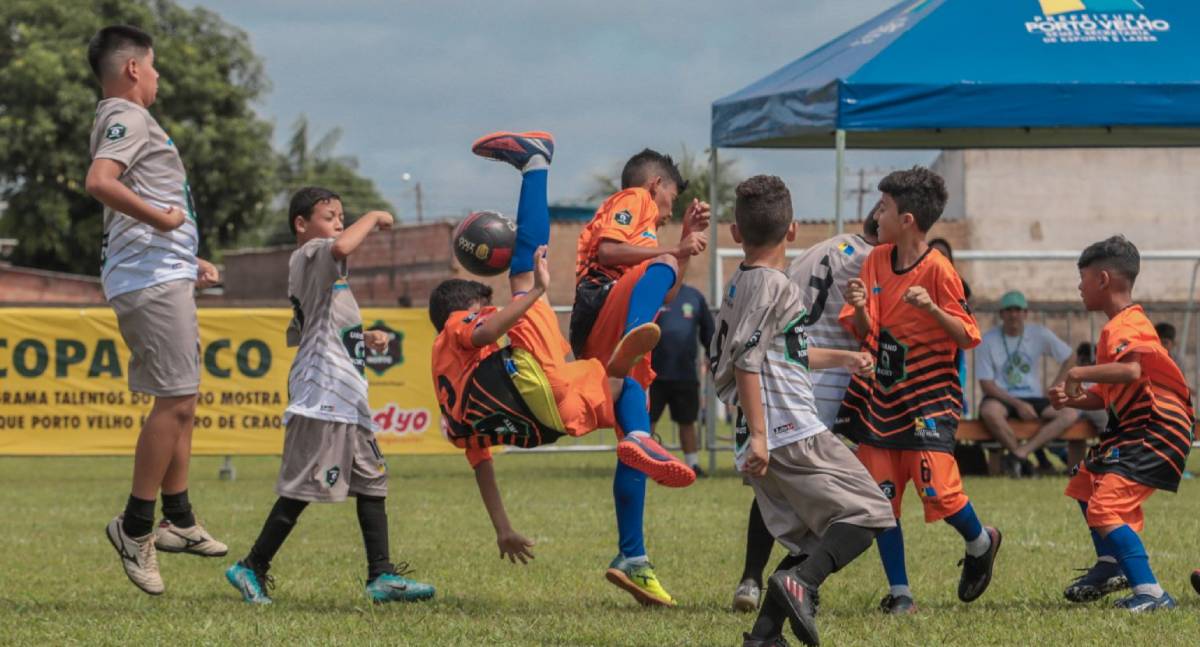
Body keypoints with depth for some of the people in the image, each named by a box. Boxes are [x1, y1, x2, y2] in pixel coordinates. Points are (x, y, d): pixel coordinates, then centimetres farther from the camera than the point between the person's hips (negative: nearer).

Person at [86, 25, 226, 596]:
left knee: (180, 401, 15)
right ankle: (136, 526, -8)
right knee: (175, 401, -12)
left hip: (165, 276, 11)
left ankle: (178, 520, 20)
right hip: (152, 281, -11)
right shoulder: (127, 119, -10)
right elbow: (99, 182, -29)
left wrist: (188, 262, 30)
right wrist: (160, 218, -23)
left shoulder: (125, 120, 22)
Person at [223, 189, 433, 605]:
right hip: (321, 394, -11)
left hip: (347, 397, 11)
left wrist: (362, 339, 18)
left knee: (372, 480, 9)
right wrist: (373, 219, -14)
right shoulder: (308, 256, -7)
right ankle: (252, 568, -2)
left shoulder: (325, 271, 24)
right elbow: (341, 247, -32)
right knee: (302, 487, -9)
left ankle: (382, 575, 10)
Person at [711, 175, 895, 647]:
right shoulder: (773, 285, -9)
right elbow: (747, 360, -18)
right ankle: (800, 583, -25)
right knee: (867, 513, -6)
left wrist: (842, 358, 38)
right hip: (791, 432, -9)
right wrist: (758, 434, -22)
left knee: (810, 542, 11)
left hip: (762, 441, 9)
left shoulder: (737, 286, 19)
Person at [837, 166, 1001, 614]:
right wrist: (860, 309, -14)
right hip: (882, 393, 6)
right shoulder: (876, 260, 6)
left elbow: (967, 337, -12)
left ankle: (980, 544, 18)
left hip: (928, 396, -6)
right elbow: (866, 333, 7)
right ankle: (899, 592, 10)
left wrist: (932, 308, -27)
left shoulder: (937, 269, -13)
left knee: (937, 490, -13)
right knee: (880, 495, 1)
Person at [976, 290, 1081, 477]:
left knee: (1070, 414, -24)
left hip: (1034, 399, 3)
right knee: (989, 411, -39)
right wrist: (1018, 404, -17)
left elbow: (1069, 359, 13)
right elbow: (986, 384, -7)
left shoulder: (1039, 334, 5)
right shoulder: (988, 341, -4)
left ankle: (1020, 454, -33)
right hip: (1001, 399, -3)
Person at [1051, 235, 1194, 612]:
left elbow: (1130, 371, -40)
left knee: (1105, 509, -22)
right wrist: (1073, 399, 1)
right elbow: (1109, 396, 18)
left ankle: (1150, 593, -24)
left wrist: (1079, 374, -28)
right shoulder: (1115, 328, 15)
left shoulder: (1125, 327, -18)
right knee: (1085, 485, 30)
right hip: (1134, 426, 12)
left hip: (1158, 432, -12)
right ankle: (1110, 567, 40)